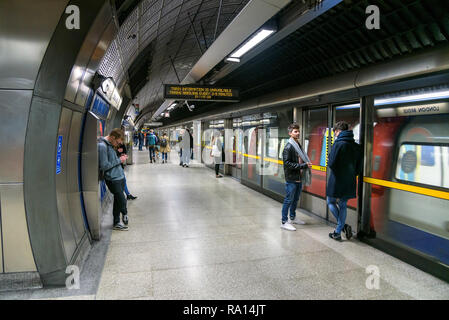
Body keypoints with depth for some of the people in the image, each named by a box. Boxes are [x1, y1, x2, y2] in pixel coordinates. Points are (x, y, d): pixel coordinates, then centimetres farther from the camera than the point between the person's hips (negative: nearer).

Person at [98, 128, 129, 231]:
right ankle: (125, 213, 27)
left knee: (118, 201, 15)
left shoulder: (109, 145, 11)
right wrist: (119, 160, -14)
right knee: (122, 201, -1)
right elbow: (104, 166, -22)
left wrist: (120, 158, 4)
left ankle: (116, 223, 26)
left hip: (119, 177, 9)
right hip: (113, 179, -9)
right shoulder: (102, 146, -18)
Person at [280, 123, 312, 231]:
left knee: (295, 199, 19)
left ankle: (293, 217, 34)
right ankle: (284, 222, 7)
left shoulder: (299, 145, 14)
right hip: (291, 179, -8)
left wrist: (307, 164, 3)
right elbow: (287, 164, -20)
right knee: (288, 200, -2)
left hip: (299, 178, 8)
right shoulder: (288, 147, -14)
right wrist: (303, 165, -21)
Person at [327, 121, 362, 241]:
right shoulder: (357, 146, 7)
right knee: (343, 206, 15)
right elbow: (359, 168, 10)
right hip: (350, 183, 6)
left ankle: (344, 226, 1)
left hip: (336, 182, -6)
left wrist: (329, 161, 3)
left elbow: (331, 164, -18)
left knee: (331, 202, 13)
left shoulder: (338, 144, -14)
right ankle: (338, 232, 19)